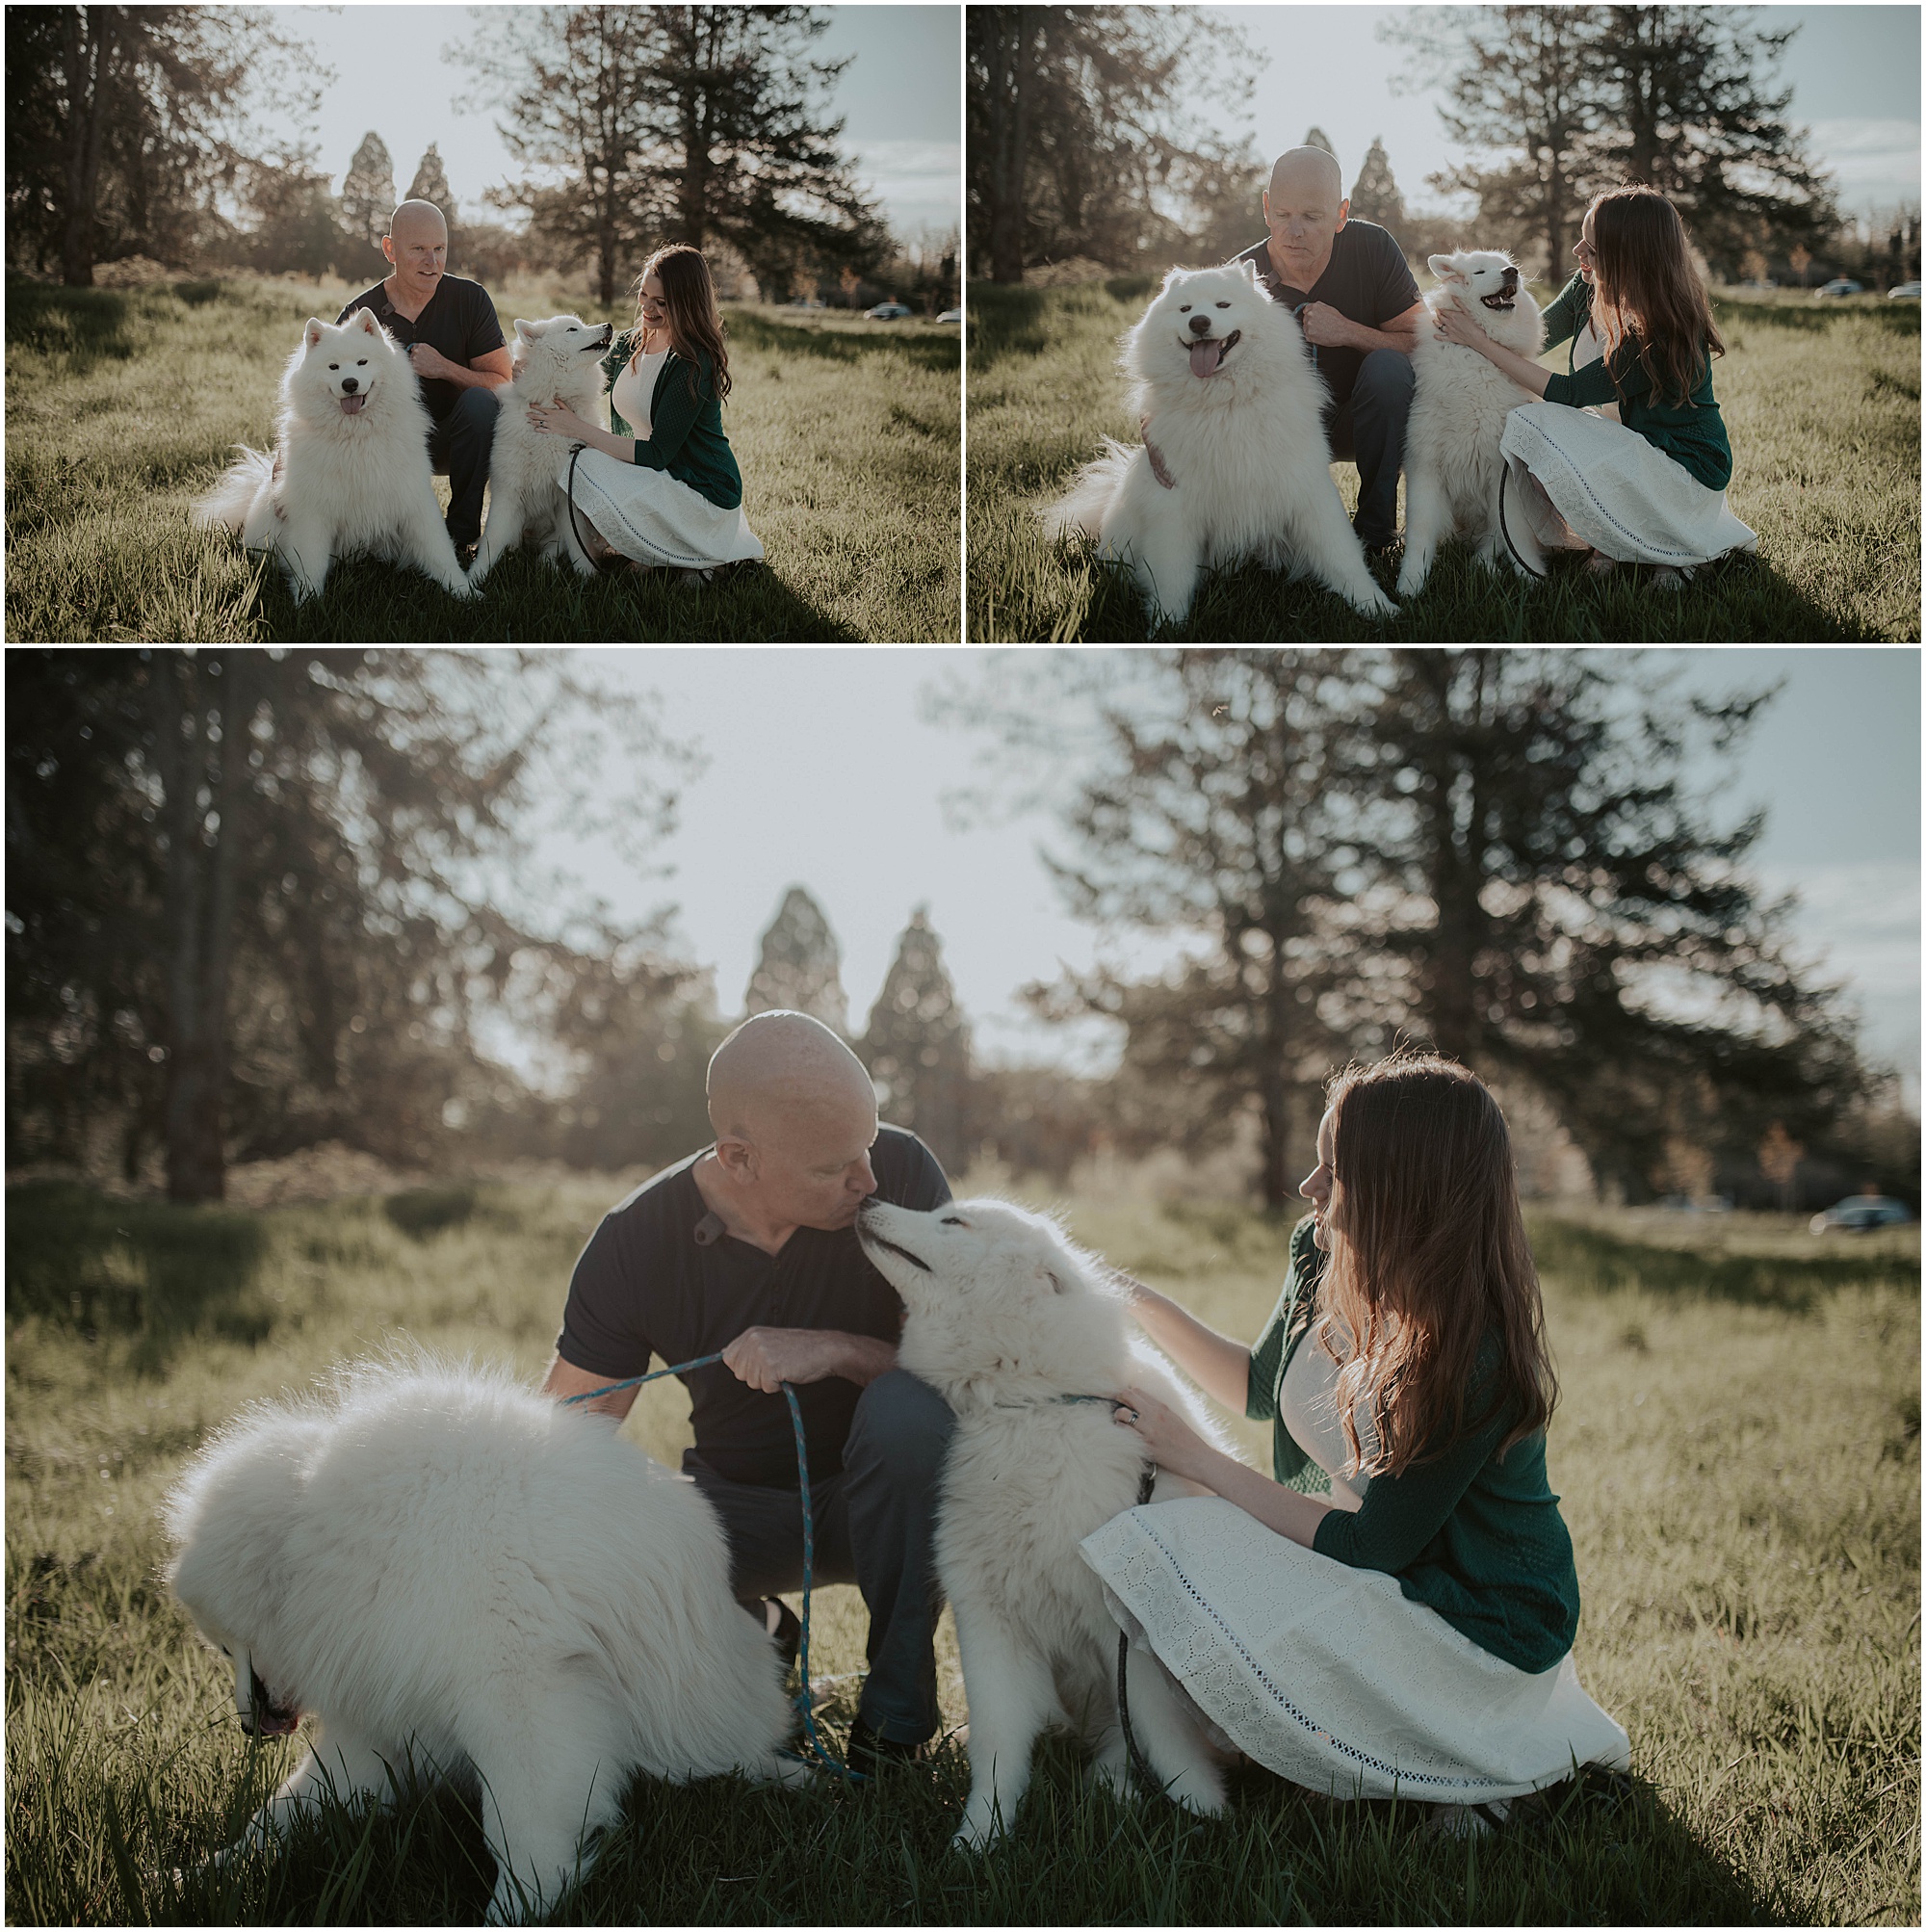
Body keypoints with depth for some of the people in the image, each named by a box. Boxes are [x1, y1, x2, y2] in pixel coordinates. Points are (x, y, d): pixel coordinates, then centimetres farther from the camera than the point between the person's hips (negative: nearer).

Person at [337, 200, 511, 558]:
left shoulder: (469, 298, -6)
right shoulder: (359, 315, -5)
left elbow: (502, 384, -7)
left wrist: (446, 368, -25)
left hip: (453, 440, 0)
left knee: (479, 401, -32)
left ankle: (461, 533, -21)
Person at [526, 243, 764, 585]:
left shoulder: (695, 364, -20)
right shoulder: (627, 345, 4)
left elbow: (657, 454, -23)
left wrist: (578, 429, -22)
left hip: (705, 495, -9)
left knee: (586, 470, -24)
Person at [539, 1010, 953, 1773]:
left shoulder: (899, 1173, -18)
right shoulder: (635, 1244, -17)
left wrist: (839, 1351, -33)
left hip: (877, 1496, -1)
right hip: (739, 1505, 1)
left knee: (905, 1409, -36)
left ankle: (896, 1710, -18)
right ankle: (752, 1627, 8)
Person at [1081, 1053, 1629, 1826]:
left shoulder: (1471, 1360, -30)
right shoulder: (1322, 1258, -5)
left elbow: (1367, 1544, -23)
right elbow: (1263, 1389, 15)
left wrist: (1196, 1458, -18)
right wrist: (1146, 1308, 2)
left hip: (1484, 1630, -9)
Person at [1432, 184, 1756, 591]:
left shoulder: (1666, 332, -28)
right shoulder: (1588, 289, -5)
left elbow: (1569, 393, -24)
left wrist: (1481, 342, -22)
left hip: (1686, 471, -8)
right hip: (1625, 454, 8)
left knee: (1535, 426, -27)